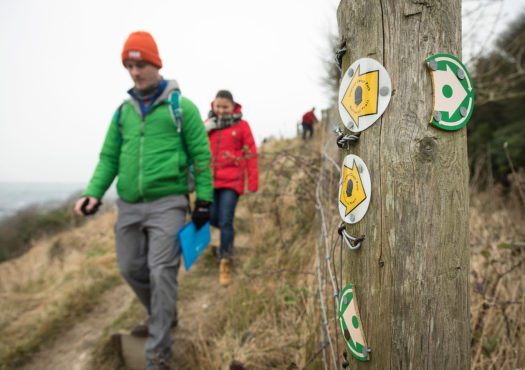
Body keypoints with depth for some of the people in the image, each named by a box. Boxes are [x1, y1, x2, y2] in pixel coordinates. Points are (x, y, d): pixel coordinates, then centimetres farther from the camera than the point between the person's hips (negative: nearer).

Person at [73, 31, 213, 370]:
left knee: (161, 273, -7)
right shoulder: (124, 110, 12)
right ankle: (163, 315, 40)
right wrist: (94, 192, -1)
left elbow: (201, 155, -2)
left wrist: (204, 199, -5)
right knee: (131, 269, 13)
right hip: (128, 205, 6)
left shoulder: (181, 106, -1)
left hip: (167, 203, -5)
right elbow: (110, 156, 13)